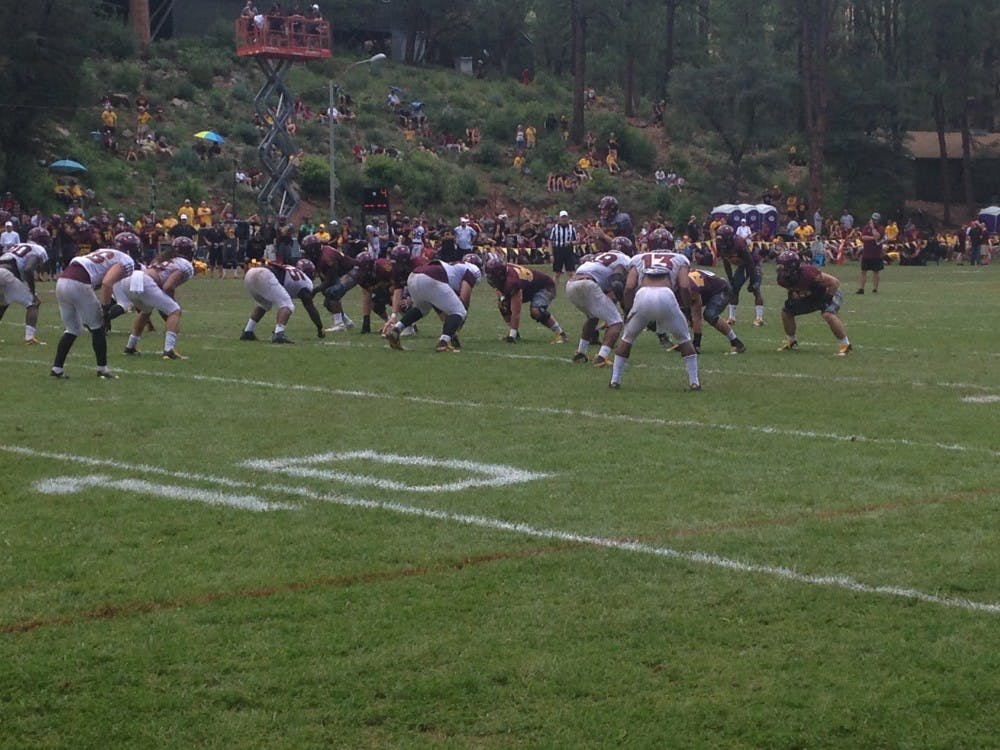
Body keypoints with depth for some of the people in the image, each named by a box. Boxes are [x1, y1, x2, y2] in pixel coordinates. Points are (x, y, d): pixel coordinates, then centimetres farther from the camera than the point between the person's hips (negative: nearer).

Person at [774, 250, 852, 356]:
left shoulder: (808, 274, -39)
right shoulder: (783, 279, -18)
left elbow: (834, 282, -30)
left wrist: (826, 298, -25)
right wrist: (792, 298, -5)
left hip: (827, 293, -8)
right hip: (810, 298, 8)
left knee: (828, 314, -34)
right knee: (786, 311, 5)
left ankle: (846, 345, -22)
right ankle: (791, 342, 22)